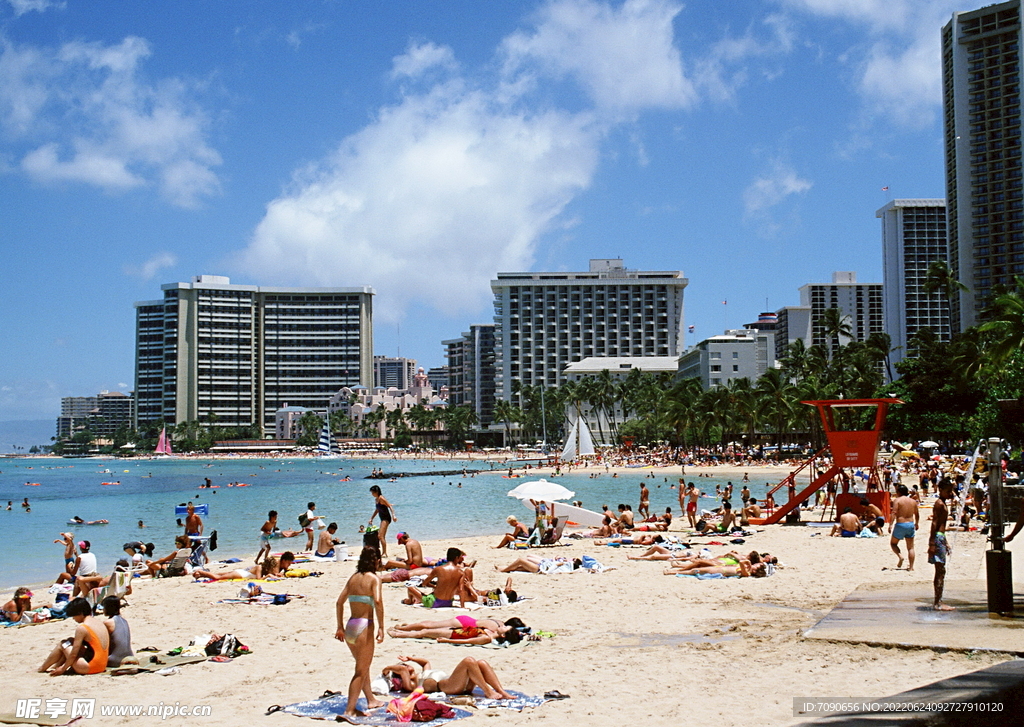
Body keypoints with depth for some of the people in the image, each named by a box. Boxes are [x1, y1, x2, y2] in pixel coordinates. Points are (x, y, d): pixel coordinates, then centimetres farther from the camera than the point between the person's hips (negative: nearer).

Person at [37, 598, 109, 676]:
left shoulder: (81, 628, -14)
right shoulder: (99, 622, 10)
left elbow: (74, 654, -12)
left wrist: (62, 669, 3)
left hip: (89, 668, -8)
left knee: (63, 645, 9)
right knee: (71, 641, 22)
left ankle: (42, 669, 24)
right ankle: (55, 666, 30)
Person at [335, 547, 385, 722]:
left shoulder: (353, 578, 11)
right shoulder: (374, 578, -6)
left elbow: (340, 602, 12)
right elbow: (377, 601, -21)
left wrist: (340, 627, 17)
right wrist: (381, 627, -19)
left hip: (350, 626, 7)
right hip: (364, 626, -7)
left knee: (363, 666, 25)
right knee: (361, 671, 1)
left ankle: (371, 700, 40)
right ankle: (349, 710, -4)